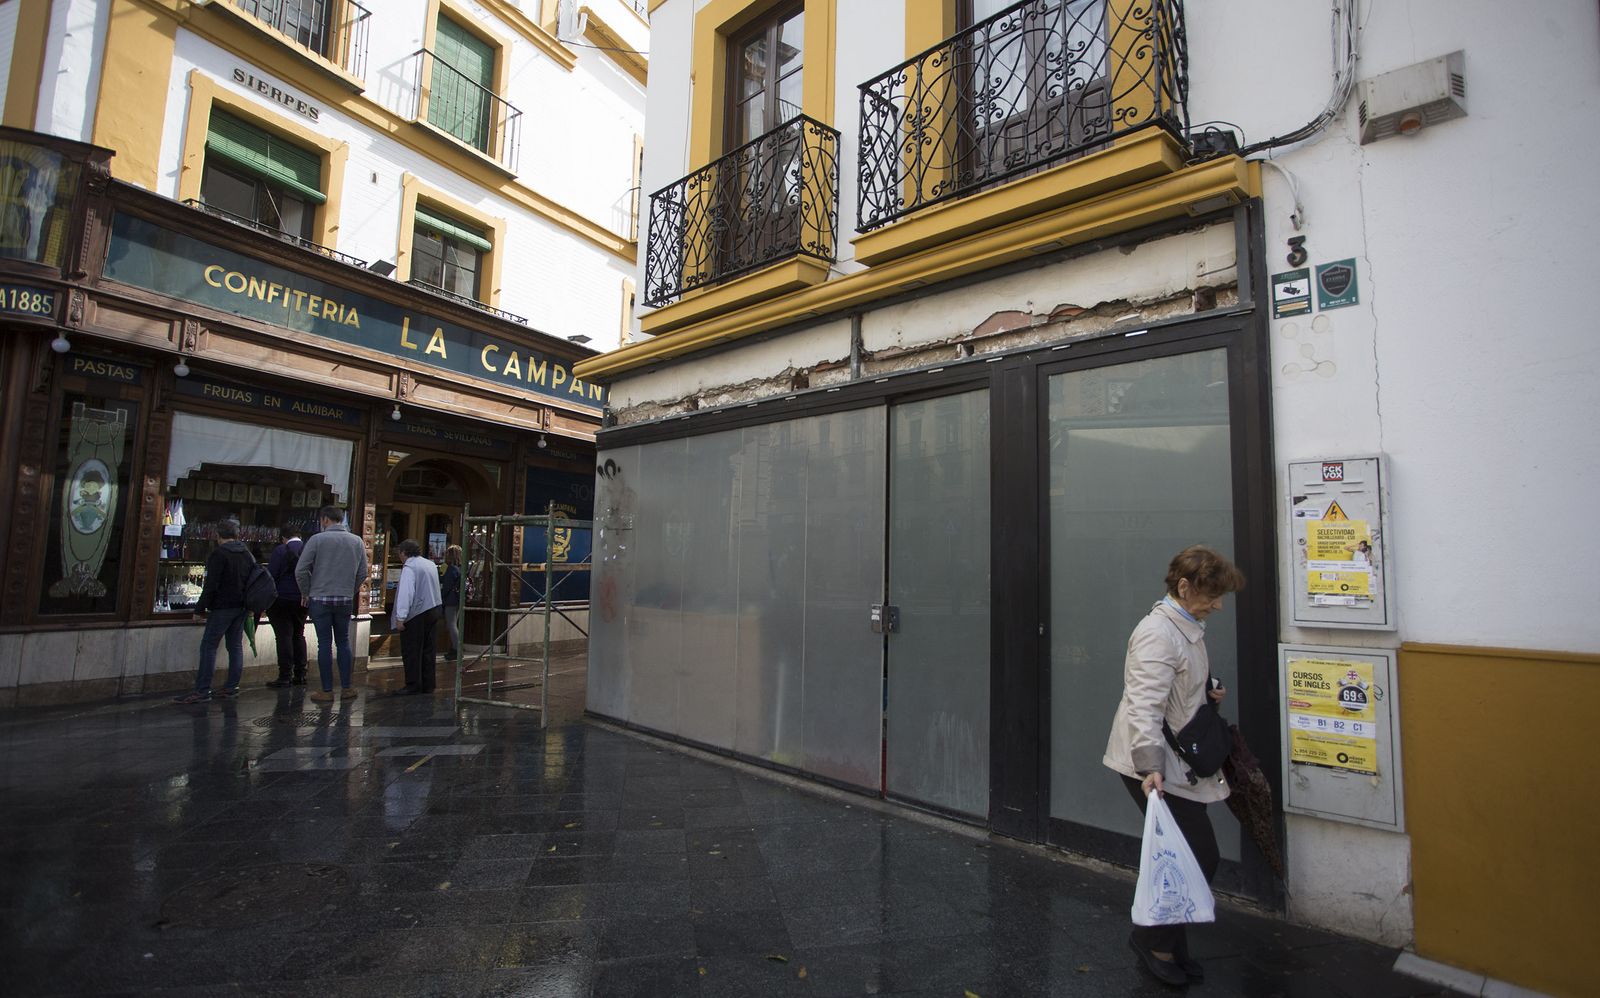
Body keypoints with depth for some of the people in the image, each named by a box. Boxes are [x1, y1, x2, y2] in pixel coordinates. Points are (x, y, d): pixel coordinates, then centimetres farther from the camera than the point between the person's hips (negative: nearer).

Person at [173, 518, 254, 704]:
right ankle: (232, 687, 11)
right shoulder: (248, 554, 11)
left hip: (222, 607, -7)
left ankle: (202, 690, -6)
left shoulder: (218, 554, -10)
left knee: (208, 646, -4)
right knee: (235, 646, 9)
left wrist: (200, 608, -9)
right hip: (241, 608, 7)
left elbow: (211, 585, -14)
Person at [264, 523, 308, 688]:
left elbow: (270, 576, -11)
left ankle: (285, 677, 0)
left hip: (282, 600, -5)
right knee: (298, 635, 14)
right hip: (303, 600, 5)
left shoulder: (280, 550, -10)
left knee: (284, 637, -1)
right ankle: (300, 675, 17)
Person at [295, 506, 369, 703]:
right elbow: (362, 574, 6)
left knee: (324, 644, 3)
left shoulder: (317, 539, -8)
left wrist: (305, 593, 5)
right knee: (343, 642, 13)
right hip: (346, 601, 3)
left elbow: (301, 570, -9)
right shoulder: (357, 541, 3)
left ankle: (327, 691, 8)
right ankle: (346, 688, 15)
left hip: (320, 600, -3)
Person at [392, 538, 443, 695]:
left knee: (411, 651, 1)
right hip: (433, 610, 8)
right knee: (427, 650, 13)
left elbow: (406, 593, -20)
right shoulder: (431, 564, 12)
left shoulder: (409, 567, -13)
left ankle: (413, 685, 3)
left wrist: (400, 617, -20)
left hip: (416, 614, -8)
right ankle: (428, 685, 17)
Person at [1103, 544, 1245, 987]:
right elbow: (1144, 706, -28)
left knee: (1194, 858, 15)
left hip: (1179, 765, 10)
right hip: (1155, 767, -10)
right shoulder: (1159, 633, -20)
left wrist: (1208, 693, 9)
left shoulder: (1187, 627, 13)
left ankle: (1167, 945, 31)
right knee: (1200, 858, -4)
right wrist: (1151, 767, -36)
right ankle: (1152, 938, 16)